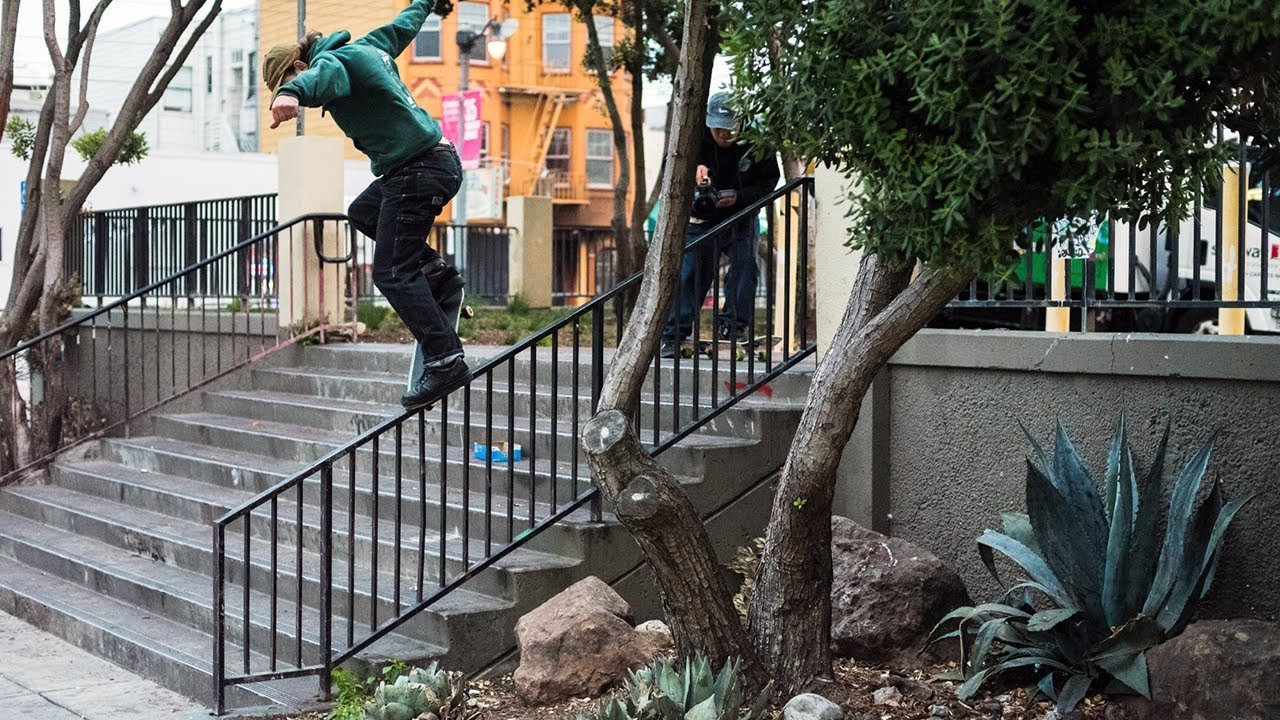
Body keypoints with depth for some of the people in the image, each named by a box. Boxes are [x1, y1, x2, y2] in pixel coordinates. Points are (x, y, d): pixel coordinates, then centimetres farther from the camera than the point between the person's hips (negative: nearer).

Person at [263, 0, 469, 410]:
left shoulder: (333, 60, -13)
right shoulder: (368, 47, 14)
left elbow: (321, 75, -39)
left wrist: (292, 93, -61)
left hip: (417, 172, -10)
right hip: (437, 159, 10)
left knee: (392, 274, -11)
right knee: (363, 213, 30)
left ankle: (445, 361, -17)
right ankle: (436, 273, 21)